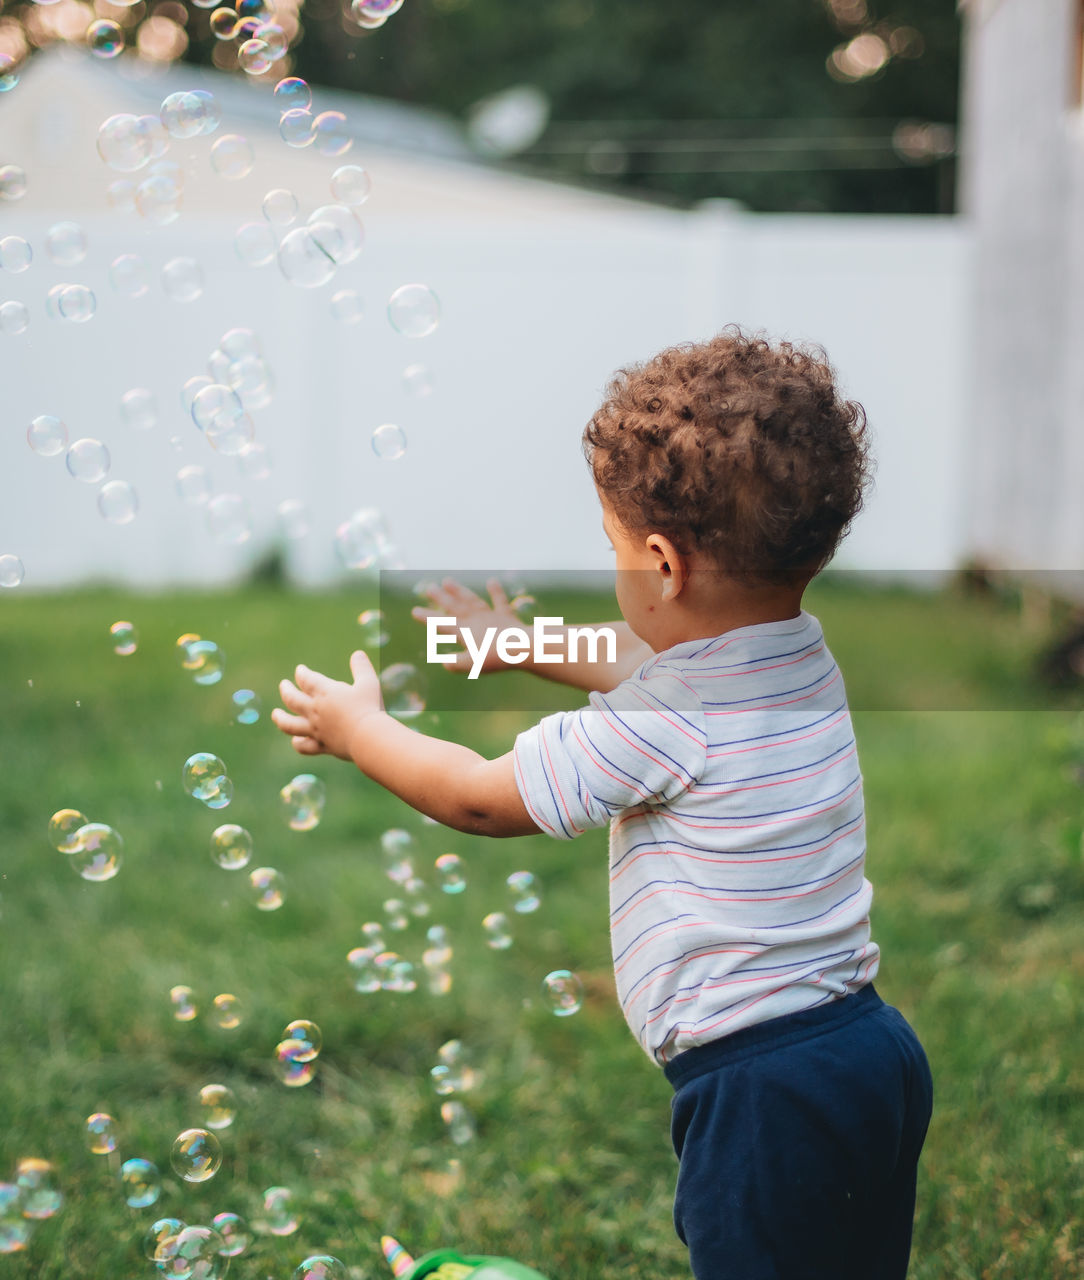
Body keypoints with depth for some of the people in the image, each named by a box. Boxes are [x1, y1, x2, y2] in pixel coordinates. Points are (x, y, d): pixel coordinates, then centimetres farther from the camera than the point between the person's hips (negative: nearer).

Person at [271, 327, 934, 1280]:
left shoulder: (661, 727, -19)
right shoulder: (804, 656, 5)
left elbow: (482, 799, -4)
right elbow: (643, 666, 28)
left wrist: (357, 725, 11)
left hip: (763, 1094, -9)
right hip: (874, 1048, 9)